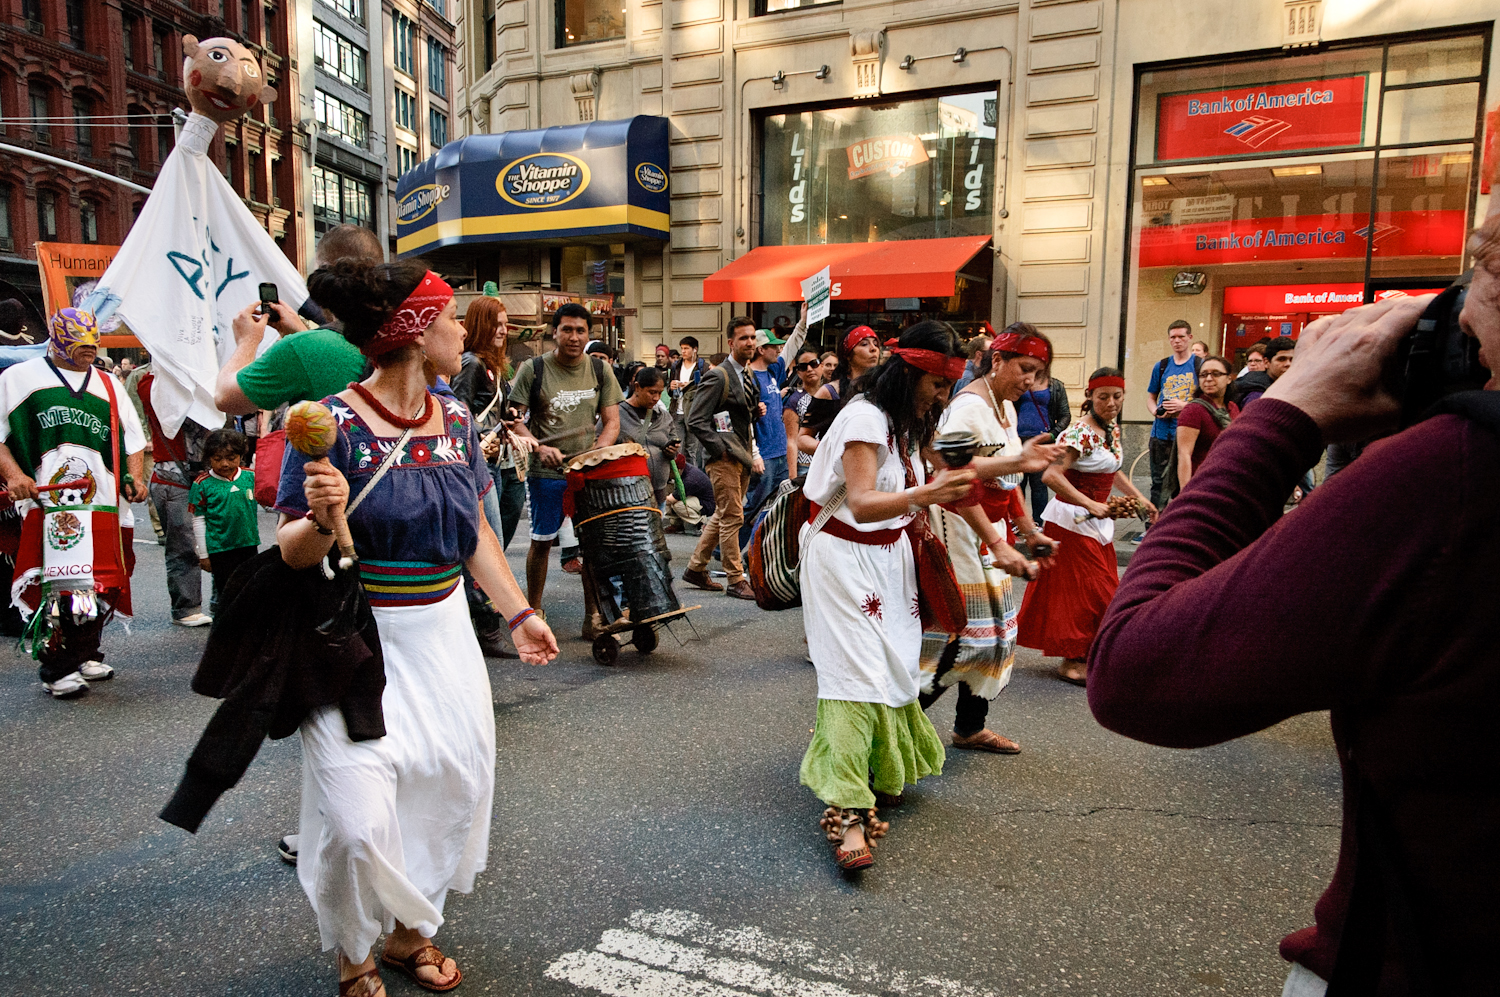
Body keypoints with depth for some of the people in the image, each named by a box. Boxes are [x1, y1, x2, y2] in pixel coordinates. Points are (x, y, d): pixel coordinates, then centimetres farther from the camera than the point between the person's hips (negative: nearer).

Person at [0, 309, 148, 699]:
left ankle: (86, 653, 21)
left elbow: (133, 438, 26)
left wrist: (135, 477, 9)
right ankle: (56, 668, -6)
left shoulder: (109, 384, 24)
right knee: (58, 582, -14)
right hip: (48, 496, -5)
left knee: (103, 578, 5)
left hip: (105, 499, 5)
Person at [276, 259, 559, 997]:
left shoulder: (455, 419, 3)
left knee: (455, 783, 11)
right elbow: (291, 553, -12)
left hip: (442, 632, 6)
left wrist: (518, 613, 12)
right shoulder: (334, 425, -16)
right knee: (357, 816, -7)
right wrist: (322, 520, -33)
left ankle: (411, 932, 36)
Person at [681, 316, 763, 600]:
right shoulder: (718, 377, -12)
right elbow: (695, 421, -16)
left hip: (742, 458, 9)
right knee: (732, 516, -5)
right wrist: (720, 450, -17)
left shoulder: (747, 377, 15)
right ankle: (735, 580, 4)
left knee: (722, 515, 14)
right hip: (724, 458, -9)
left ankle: (696, 568, 25)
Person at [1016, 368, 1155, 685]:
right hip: (1072, 520, -9)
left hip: (1096, 521, 9)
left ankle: (1084, 656, 26)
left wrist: (1139, 498, 18)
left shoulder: (1112, 429, 9)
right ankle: (1072, 661, 9)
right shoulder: (1079, 433, -20)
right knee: (1083, 591, -4)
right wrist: (1090, 505, -35)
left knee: (1100, 591, 13)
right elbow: (1051, 475, -32)